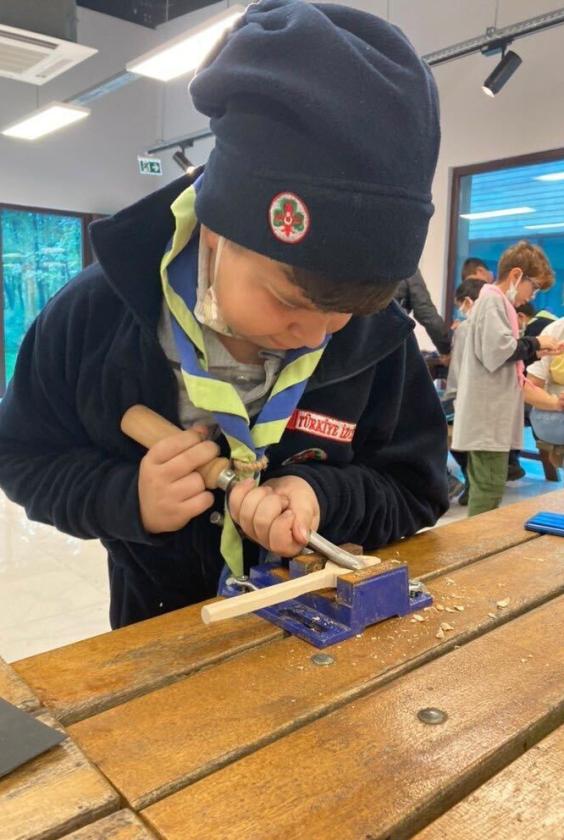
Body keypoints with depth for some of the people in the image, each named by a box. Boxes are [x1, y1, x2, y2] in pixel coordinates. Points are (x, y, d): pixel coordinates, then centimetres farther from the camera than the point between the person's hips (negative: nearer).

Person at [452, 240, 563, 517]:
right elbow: (498, 351, -22)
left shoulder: (496, 301, 21)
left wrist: (535, 352, 13)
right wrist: (534, 343, -8)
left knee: (484, 484, 15)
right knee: (490, 486, -7)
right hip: (488, 415, -11)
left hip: (490, 415, 11)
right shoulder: (493, 300, -11)